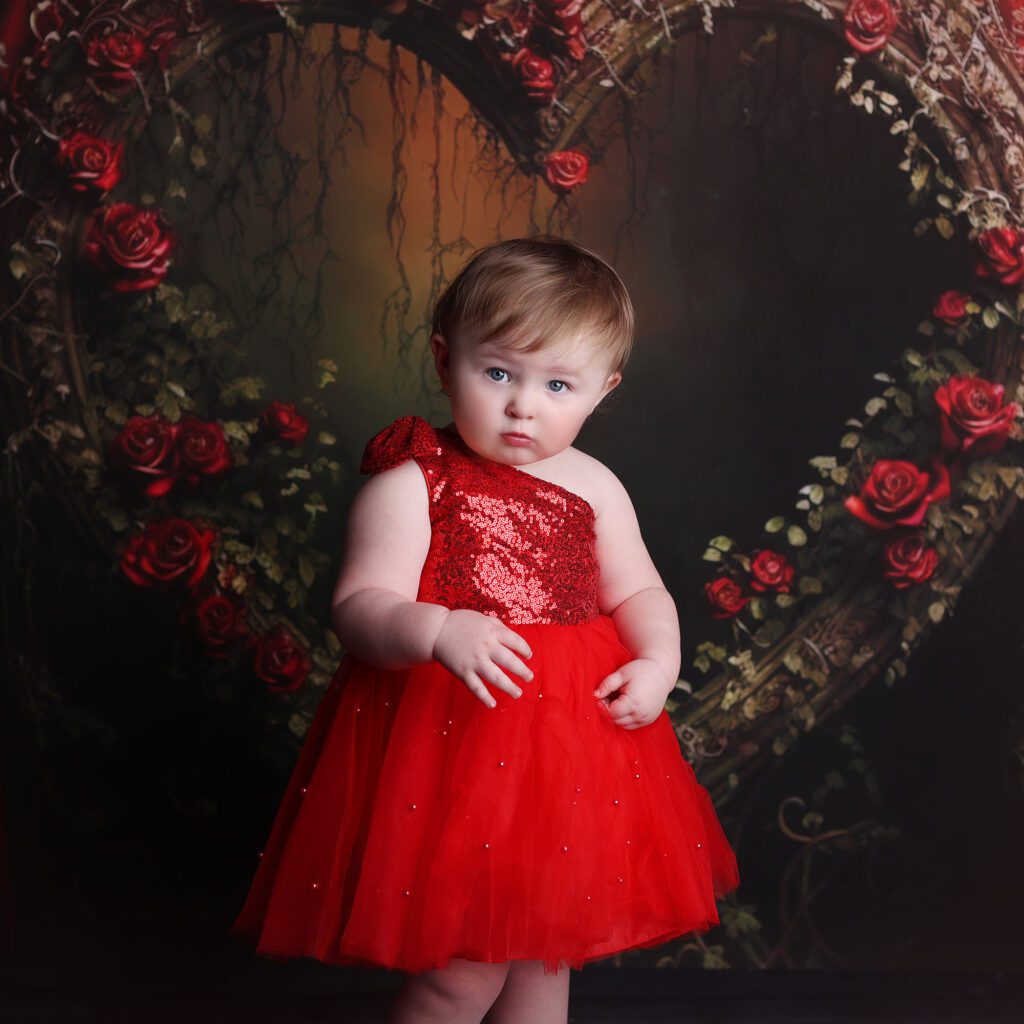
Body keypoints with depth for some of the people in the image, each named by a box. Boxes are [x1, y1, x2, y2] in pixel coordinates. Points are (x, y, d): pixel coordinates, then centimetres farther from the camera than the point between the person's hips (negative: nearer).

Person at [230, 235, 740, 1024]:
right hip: (445, 741, -6)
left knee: (546, 954, 20)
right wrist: (437, 632, -36)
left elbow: (639, 592, 13)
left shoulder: (593, 489, 5)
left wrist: (658, 662, -6)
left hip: (570, 742, 6)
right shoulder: (411, 484, -11)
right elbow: (359, 606, -17)